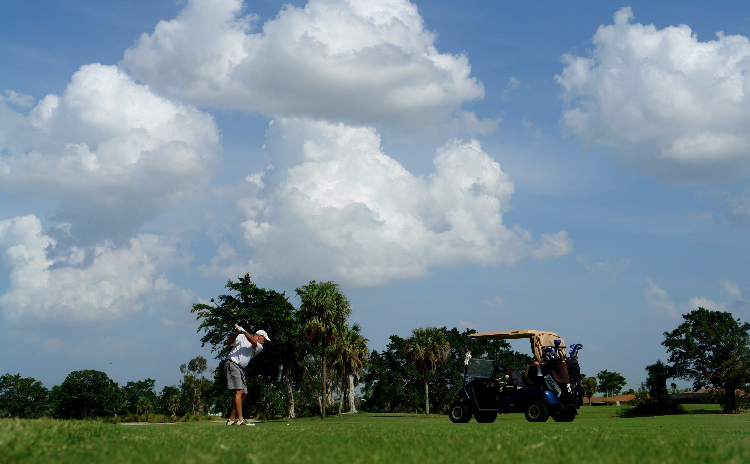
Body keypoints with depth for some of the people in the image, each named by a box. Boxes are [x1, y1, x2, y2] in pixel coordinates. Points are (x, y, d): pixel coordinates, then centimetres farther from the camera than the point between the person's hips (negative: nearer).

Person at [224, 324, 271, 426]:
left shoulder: (259, 347, 16)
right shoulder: (241, 337, 5)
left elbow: (254, 343, -6)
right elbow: (229, 342, -7)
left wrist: (244, 331, -22)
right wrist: (236, 333, -25)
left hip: (241, 369, 8)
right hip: (232, 363, -8)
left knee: (243, 393, 4)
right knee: (238, 391, -17)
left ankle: (231, 419, 10)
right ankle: (240, 419, -23)